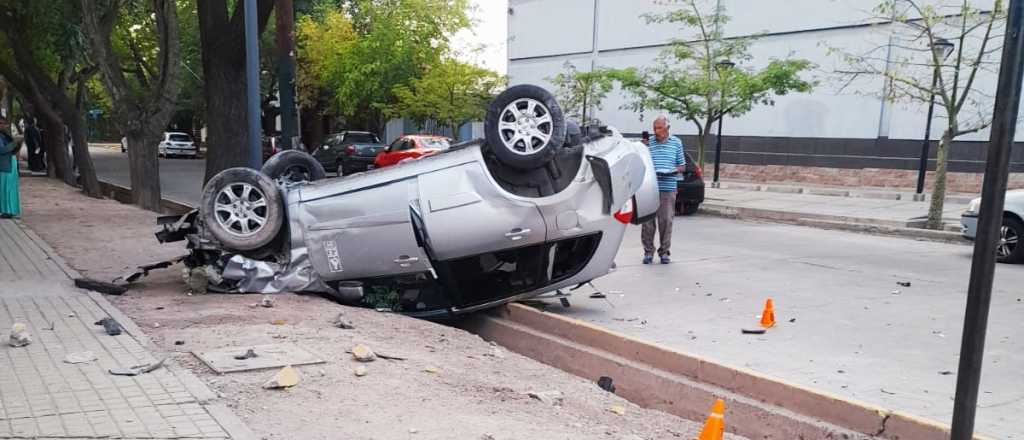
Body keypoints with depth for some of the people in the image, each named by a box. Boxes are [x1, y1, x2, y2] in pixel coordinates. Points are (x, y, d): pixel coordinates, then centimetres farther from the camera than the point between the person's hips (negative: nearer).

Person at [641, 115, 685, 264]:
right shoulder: (648, 143, 7)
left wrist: (675, 170, -8)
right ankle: (648, 251, 10)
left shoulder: (676, 143, 10)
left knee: (666, 221, 2)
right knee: (648, 220, -1)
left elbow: (682, 166, 14)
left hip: (668, 189, 0)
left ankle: (664, 251, 13)